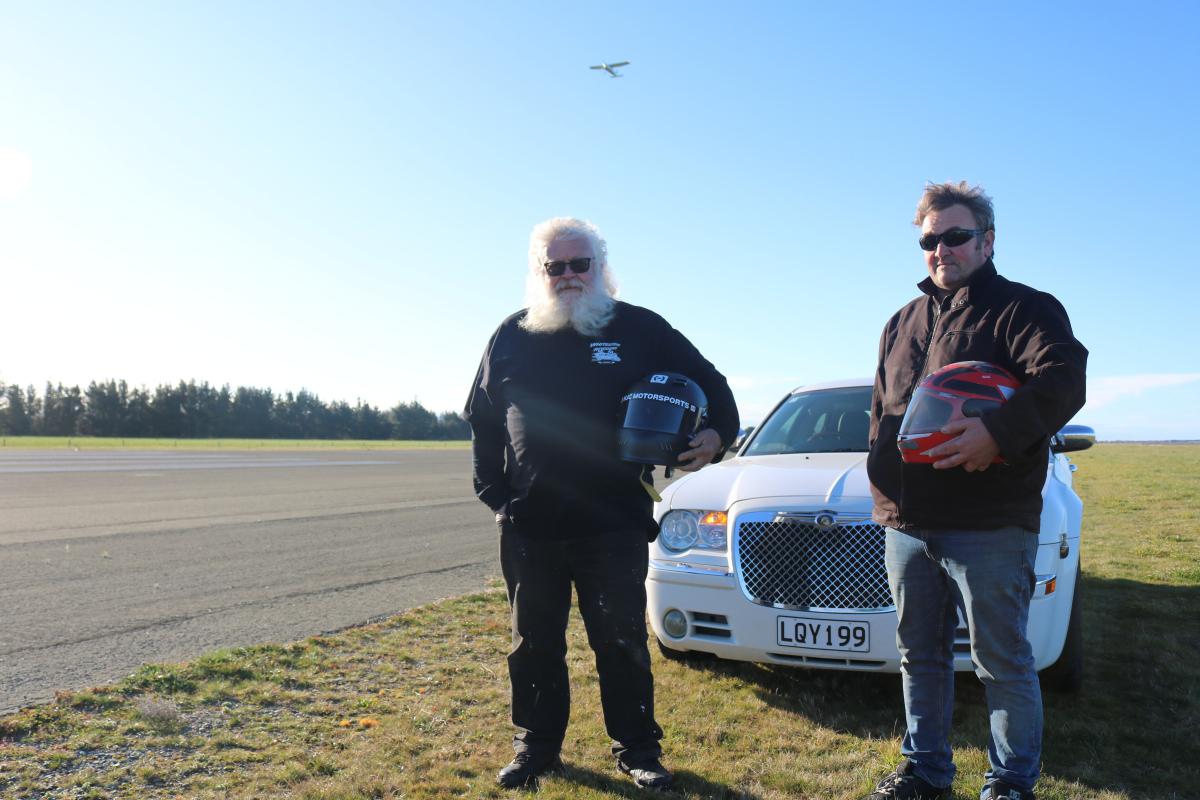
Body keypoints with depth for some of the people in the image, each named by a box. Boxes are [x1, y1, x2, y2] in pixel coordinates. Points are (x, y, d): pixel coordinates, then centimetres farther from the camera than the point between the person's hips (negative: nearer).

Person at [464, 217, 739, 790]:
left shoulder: (639, 329, 2)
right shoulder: (512, 337, 8)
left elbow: (707, 382, 8)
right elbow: (482, 421, 14)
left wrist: (716, 434, -11)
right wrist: (494, 494, 6)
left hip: (614, 524, -2)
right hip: (529, 527, 2)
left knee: (621, 642, 7)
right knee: (534, 645, 13)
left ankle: (637, 750, 23)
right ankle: (536, 747, 30)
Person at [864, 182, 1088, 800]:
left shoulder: (1025, 308, -1)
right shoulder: (902, 324, 19)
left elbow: (1062, 382, -18)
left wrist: (997, 431, -32)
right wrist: (882, 488, 12)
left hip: (990, 527, -6)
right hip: (906, 523, 6)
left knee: (1002, 662, 5)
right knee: (920, 656, 15)